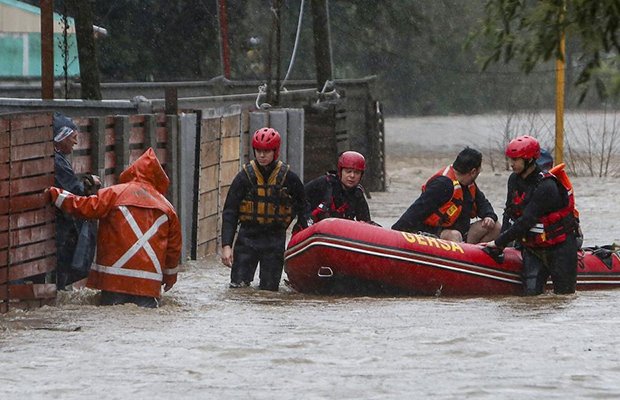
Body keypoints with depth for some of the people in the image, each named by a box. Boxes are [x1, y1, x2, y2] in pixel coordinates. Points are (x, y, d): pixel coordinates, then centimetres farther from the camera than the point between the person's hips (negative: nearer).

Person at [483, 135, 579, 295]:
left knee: (564, 292, 4)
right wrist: (501, 243, -7)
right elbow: (509, 213, 6)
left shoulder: (545, 186, -26)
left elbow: (527, 221, -26)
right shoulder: (514, 179, 1)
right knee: (531, 292, -7)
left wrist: (499, 242, -22)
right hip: (532, 247, 6)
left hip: (559, 246, -6)